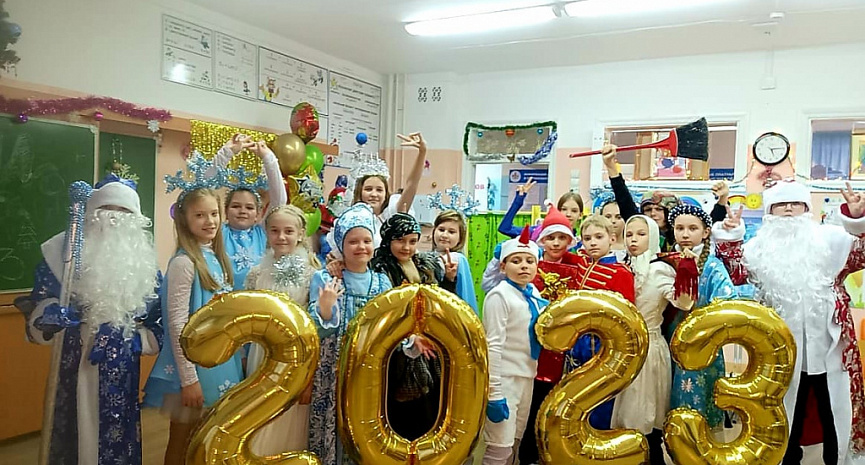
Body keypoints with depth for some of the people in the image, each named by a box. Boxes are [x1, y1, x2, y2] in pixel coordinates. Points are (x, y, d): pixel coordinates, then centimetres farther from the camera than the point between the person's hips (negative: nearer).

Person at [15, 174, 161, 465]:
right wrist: (50, 315, -19)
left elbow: (158, 325, 6)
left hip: (121, 371, 1)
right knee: (73, 436, 2)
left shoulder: (145, 261, 5)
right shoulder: (64, 251, 0)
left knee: (117, 435, 5)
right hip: (74, 366, -1)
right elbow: (37, 308, 2)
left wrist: (130, 339, -10)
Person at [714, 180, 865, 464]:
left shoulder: (830, 238, 2)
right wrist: (729, 239, -14)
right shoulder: (761, 248, 6)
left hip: (829, 345, -1)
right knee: (788, 413, 15)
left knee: (836, 413, 10)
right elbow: (737, 273, -3)